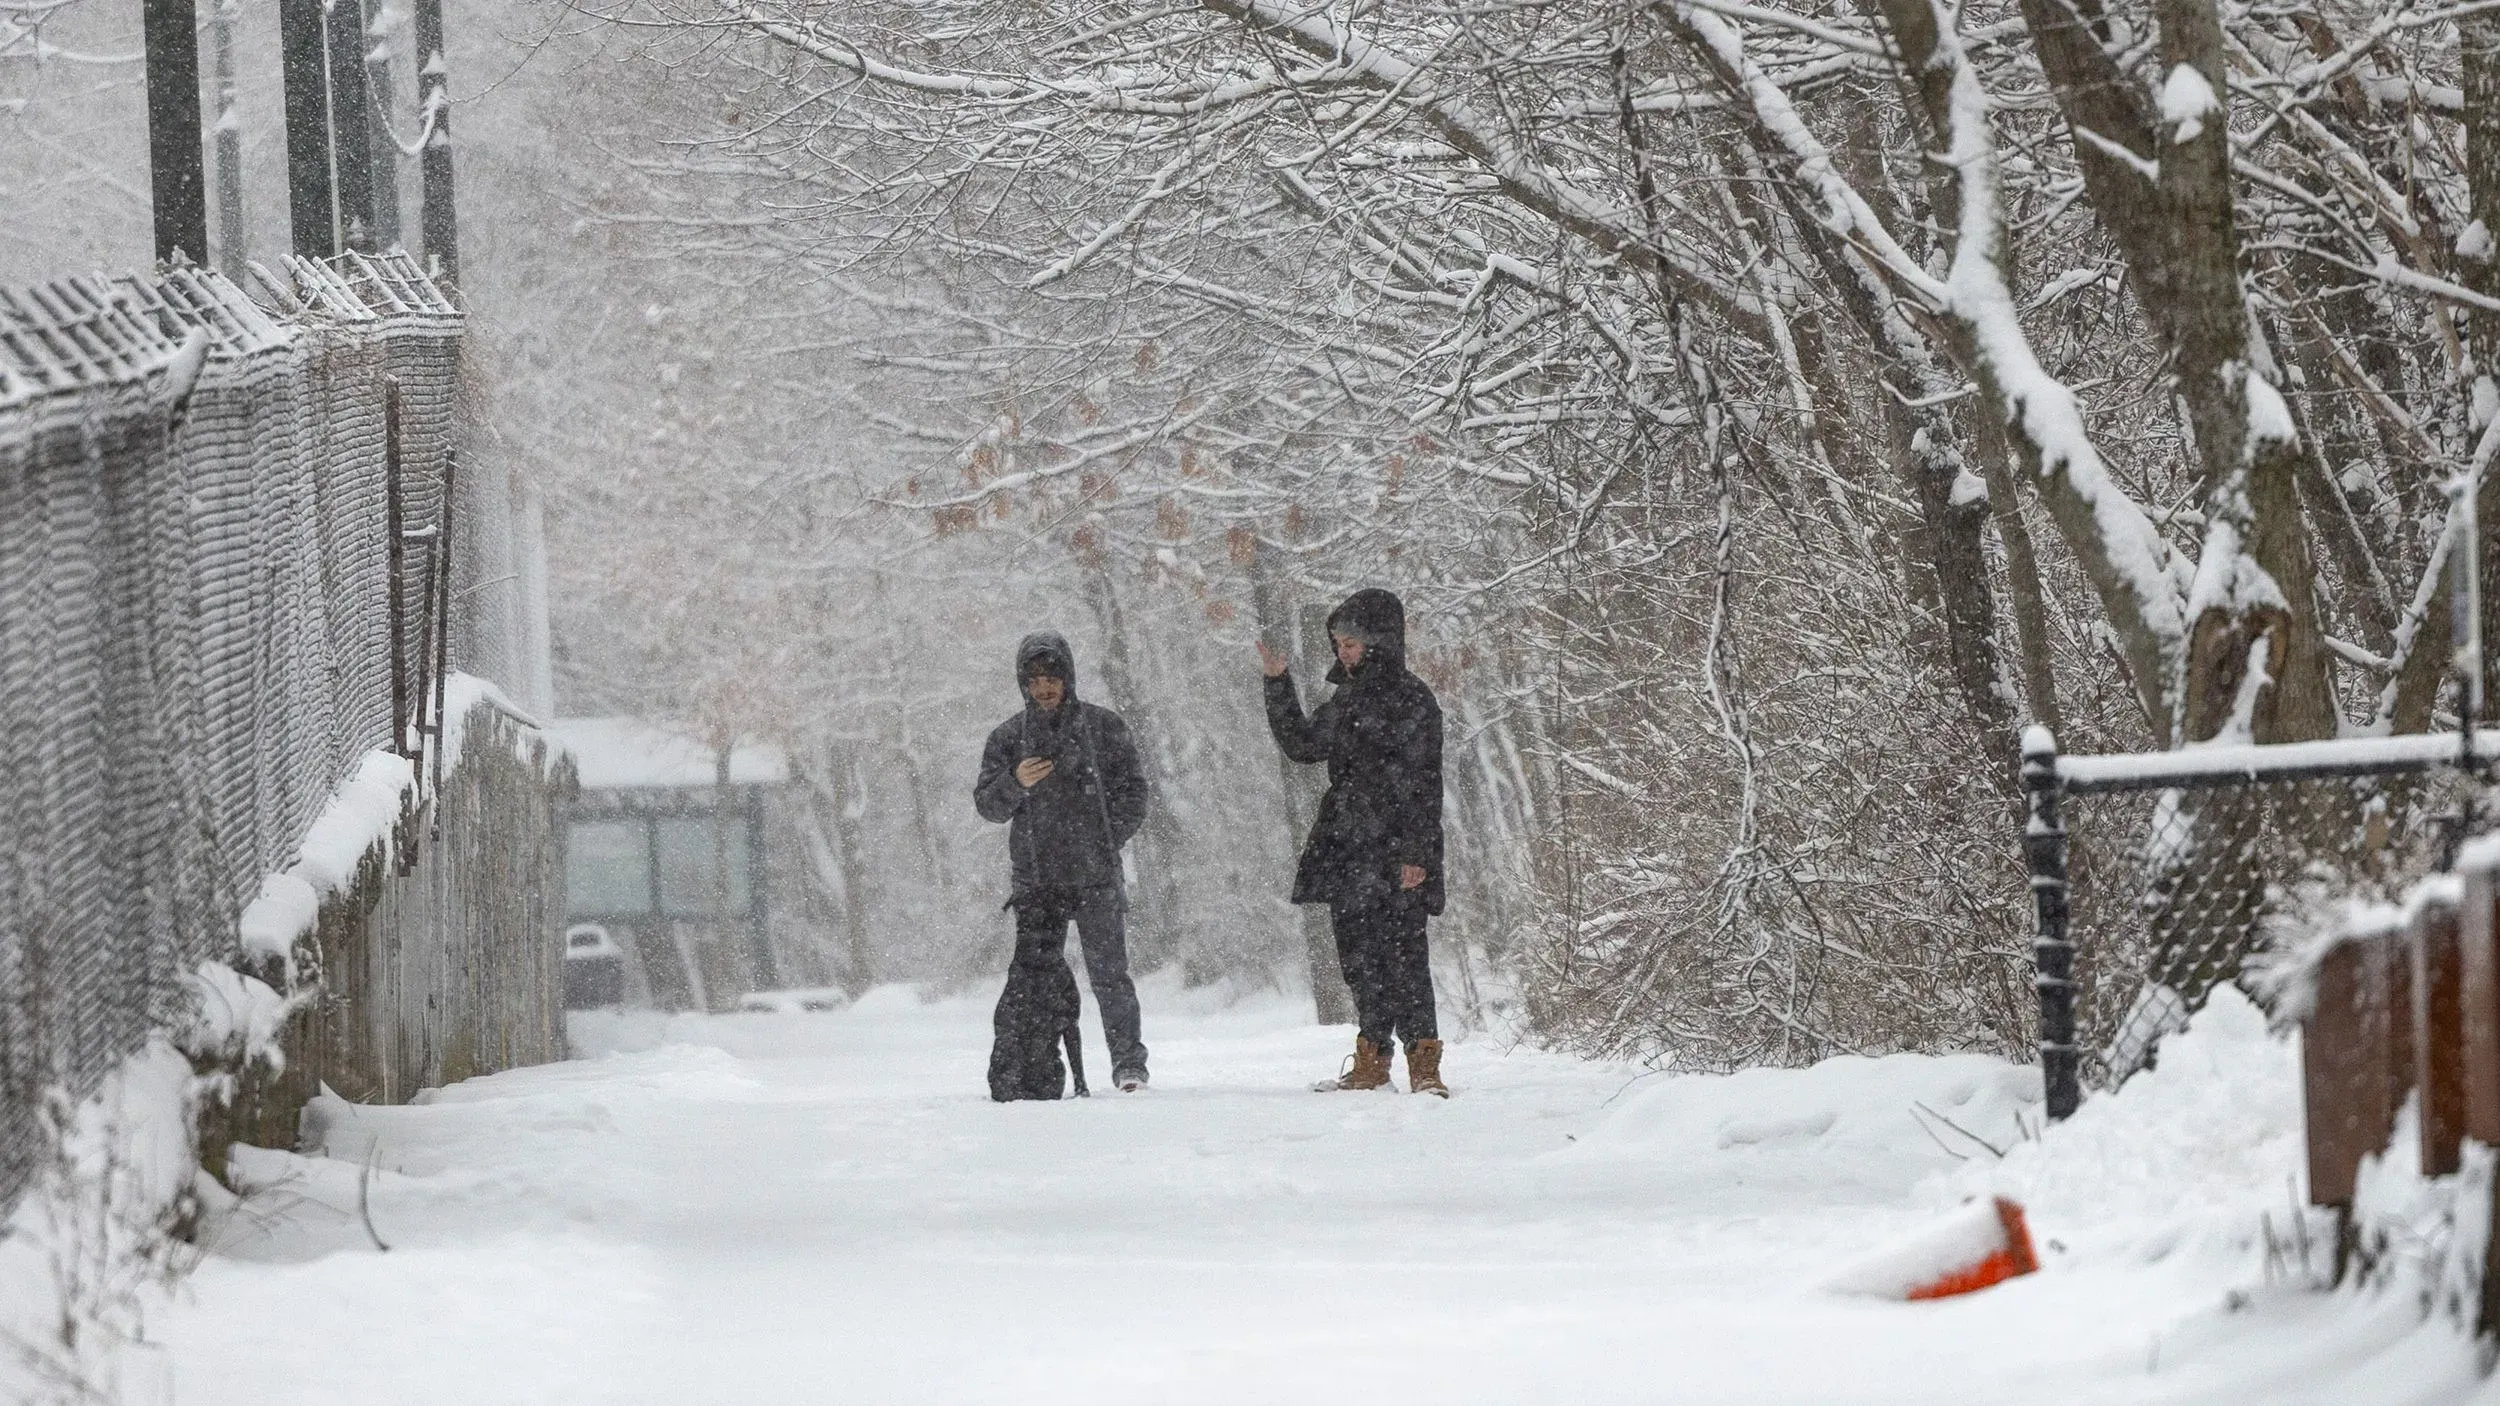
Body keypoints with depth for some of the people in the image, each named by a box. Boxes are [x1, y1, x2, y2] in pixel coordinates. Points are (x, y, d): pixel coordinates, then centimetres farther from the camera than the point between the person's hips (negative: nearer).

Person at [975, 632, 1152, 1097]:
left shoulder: (1103, 726, 6)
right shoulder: (1008, 737, 10)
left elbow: (1132, 793, 8)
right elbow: (988, 806, 6)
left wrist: (1105, 841, -4)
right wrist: (1015, 783, -14)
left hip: (1096, 878, -1)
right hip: (1035, 879, 1)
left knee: (1109, 971, -6)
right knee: (1034, 976, -5)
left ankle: (1128, 1062, 4)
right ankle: (1029, 1075, -3)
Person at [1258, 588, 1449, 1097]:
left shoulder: (1412, 700, -7)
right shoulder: (1347, 700, 16)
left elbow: (1424, 784, -11)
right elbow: (1302, 744, 27)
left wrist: (1416, 853, -17)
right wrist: (1278, 685, 18)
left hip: (1394, 855, -8)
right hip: (1347, 851, 8)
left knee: (1402, 955, -11)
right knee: (1359, 957, 8)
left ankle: (1423, 1063, -9)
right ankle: (1371, 1063, 13)